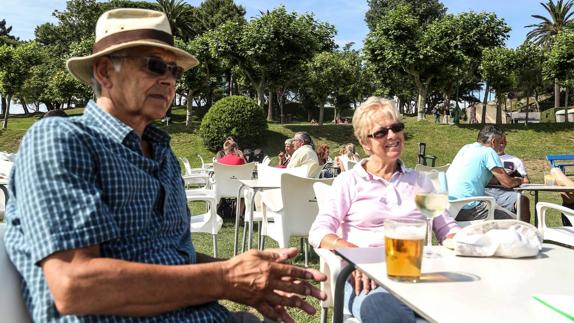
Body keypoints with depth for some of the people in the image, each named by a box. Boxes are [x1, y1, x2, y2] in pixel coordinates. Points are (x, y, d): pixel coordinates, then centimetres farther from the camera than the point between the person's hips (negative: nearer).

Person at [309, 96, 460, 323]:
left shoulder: (419, 181, 21)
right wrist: (351, 252, -23)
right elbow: (319, 232, -2)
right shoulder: (349, 181, 10)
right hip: (365, 275, -3)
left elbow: (447, 228, 18)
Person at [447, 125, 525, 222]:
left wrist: (503, 176, 29)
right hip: (467, 208, -9)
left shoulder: (466, 148, 19)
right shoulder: (488, 152, -3)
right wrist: (518, 181, 20)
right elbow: (507, 183, -2)